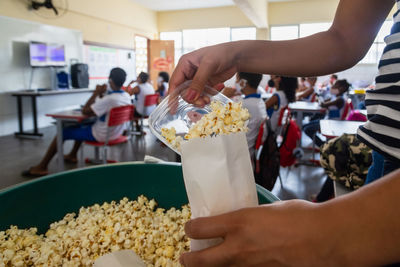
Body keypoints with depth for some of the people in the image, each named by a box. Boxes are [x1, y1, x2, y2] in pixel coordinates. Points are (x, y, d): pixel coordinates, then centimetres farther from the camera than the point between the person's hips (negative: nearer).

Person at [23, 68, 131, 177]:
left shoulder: (109, 99, -30)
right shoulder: (127, 96, -3)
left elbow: (84, 111, -19)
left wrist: (96, 94, -13)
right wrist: (101, 95, -1)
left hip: (101, 135, -8)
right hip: (116, 133, 8)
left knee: (63, 132, 5)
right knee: (81, 126, 31)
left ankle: (41, 167, 13)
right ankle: (72, 155, 44)